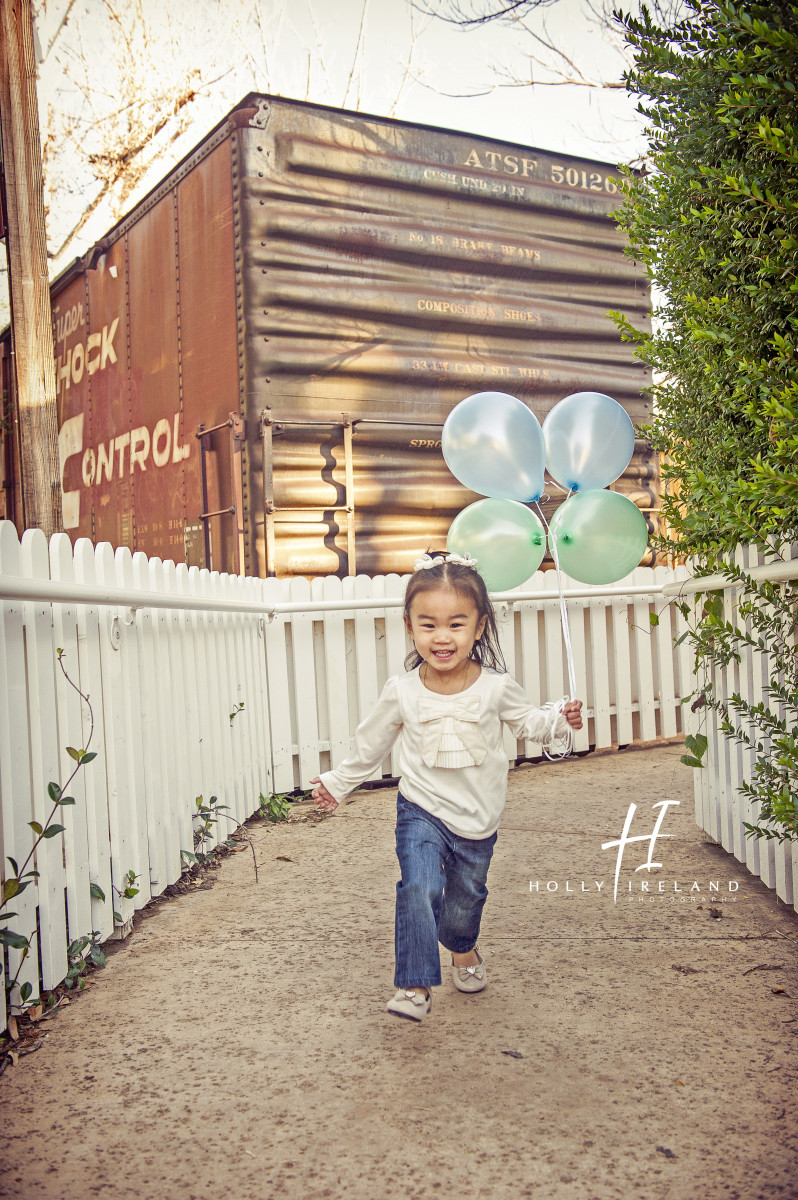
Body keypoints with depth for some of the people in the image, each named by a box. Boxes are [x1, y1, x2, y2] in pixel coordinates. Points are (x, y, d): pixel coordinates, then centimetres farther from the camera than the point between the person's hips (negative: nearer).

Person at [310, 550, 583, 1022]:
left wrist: (560, 720, -11)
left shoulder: (496, 687, -11)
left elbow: (528, 721, 8)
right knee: (419, 889, -22)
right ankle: (415, 986, -9)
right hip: (421, 811, -1)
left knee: (466, 896, 18)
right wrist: (339, 781, 14)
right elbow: (371, 743, 5)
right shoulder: (402, 692, -11)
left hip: (478, 819, 2)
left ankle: (464, 951, 51)